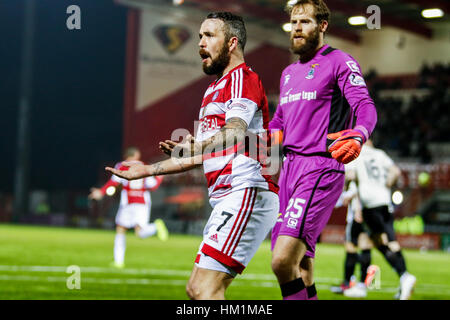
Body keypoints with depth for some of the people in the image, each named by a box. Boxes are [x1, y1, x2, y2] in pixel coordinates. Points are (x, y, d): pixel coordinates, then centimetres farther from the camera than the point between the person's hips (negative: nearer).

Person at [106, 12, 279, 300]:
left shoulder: (242, 78, -6)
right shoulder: (214, 89, 26)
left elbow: (235, 133, -26)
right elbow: (200, 156, 33)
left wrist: (194, 146, -42)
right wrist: (146, 170, 32)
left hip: (248, 194, -11)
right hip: (225, 200, 11)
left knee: (204, 290, -19)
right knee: (196, 290, 10)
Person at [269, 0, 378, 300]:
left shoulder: (339, 61, 0)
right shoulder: (289, 73, 23)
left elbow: (365, 106, -14)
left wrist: (358, 135, -34)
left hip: (321, 168, -8)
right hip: (289, 167, 8)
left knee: (283, 260, -21)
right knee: (300, 271, 4)